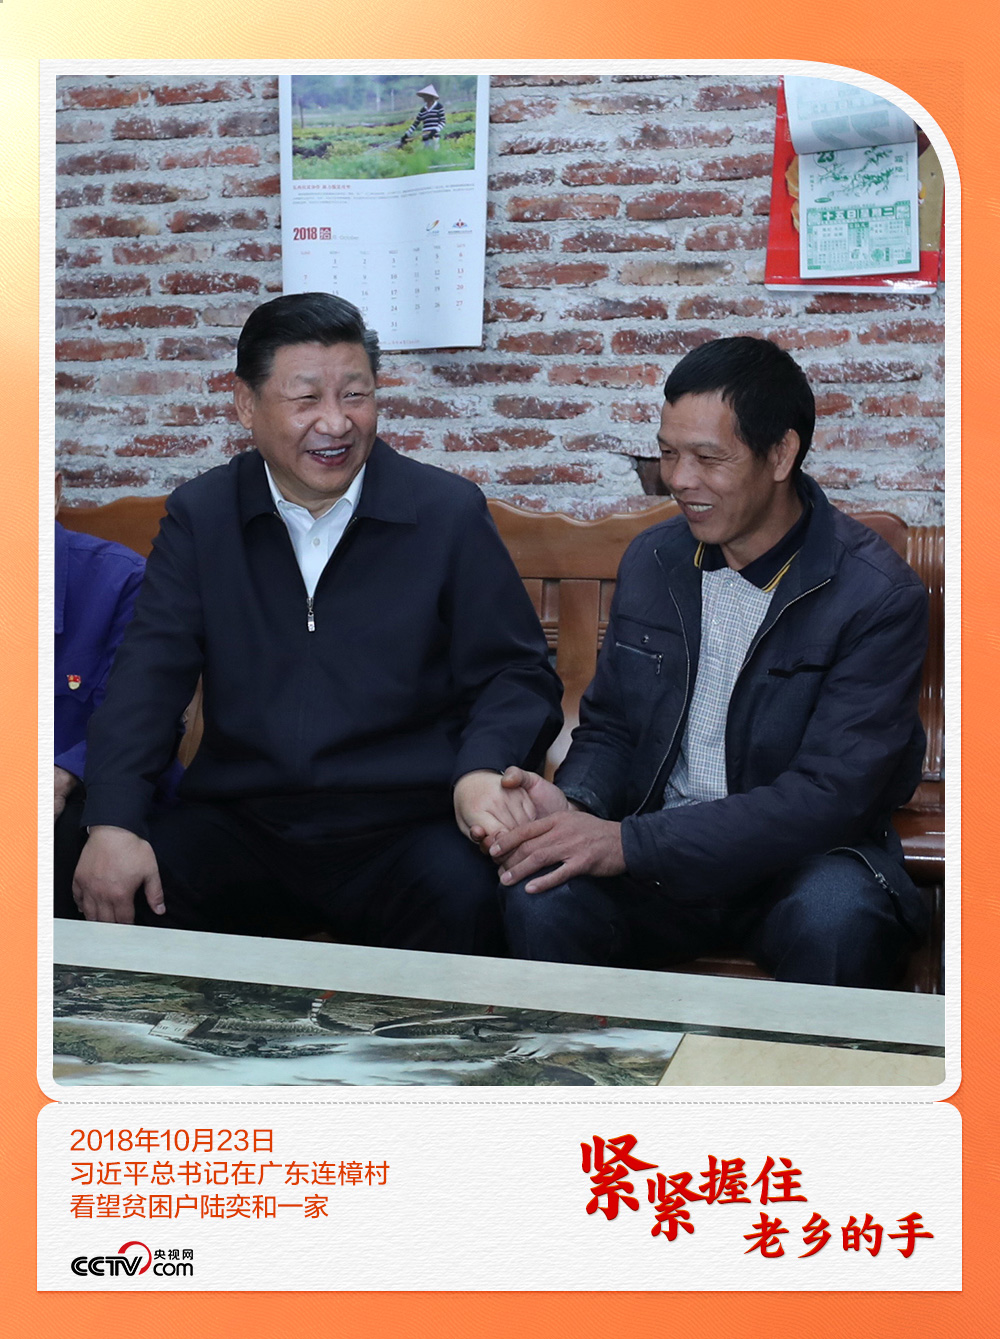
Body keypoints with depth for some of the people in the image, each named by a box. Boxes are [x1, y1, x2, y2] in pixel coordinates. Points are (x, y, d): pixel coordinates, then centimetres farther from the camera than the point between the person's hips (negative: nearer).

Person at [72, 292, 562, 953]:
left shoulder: (450, 513, 3)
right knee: (110, 898, -23)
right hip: (238, 827, 2)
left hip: (405, 830, -1)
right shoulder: (199, 516, 8)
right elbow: (151, 672, 1)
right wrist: (113, 823, -14)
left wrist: (484, 769, -19)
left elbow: (517, 671, 2)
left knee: (462, 899, -32)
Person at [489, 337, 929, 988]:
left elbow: (830, 795, -19)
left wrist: (628, 842, -25)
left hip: (801, 858, -3)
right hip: (657, 852, 3)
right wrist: (573, 805, -12)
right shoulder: (651, 561, 6)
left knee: (838, 920, -36)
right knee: (541, 899, -27)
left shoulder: (881, 596, -12)